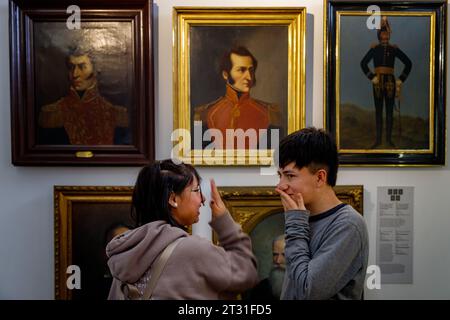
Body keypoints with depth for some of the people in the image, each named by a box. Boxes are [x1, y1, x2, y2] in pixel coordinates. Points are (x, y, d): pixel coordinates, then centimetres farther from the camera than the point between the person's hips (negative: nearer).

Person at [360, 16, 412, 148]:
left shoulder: (394, 49, 3)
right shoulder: (374, 49, 3)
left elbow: (408, 63, 7)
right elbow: (364, 63, 1)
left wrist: (401, 79, 2)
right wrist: (371, 76, -8)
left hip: (390, 81, 0)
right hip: (378, 82, 0)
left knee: (389, 111, 3)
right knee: (378, 111, 3)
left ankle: (389, 139, 11)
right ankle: (378, 139, 8)